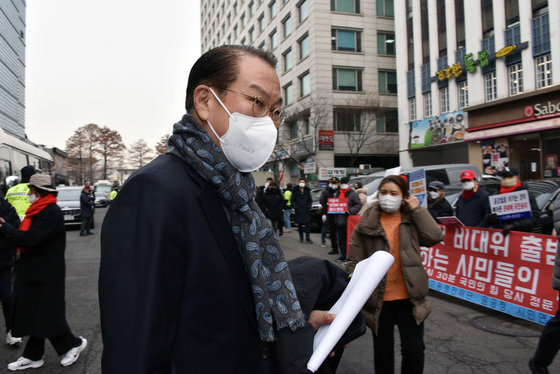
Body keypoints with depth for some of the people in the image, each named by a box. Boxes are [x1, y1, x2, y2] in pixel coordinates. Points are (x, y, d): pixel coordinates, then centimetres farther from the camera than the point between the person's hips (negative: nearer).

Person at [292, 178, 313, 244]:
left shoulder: (307, 191, 9)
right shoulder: (295, 191, 2)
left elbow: (310, 200, 13)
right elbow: (292, 200, 4)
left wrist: (309, 206, -2)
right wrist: (295, 207, -7)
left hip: (306, 210, 1)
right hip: (298, 211, -1)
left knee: (308, 224, -6)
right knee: (300, 225, 6)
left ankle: (307, 238, 0)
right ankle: (301, 238, 17)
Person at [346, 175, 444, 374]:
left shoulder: (412, 219, 3)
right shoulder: (367, 223, -3)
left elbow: (434, 237, -14)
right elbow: (354, 261, -2)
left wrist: (417, 209, -10)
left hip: (409, 298, 1)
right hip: (378, 299, 0)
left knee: (414, 350, 6)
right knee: (383, 351, 17)